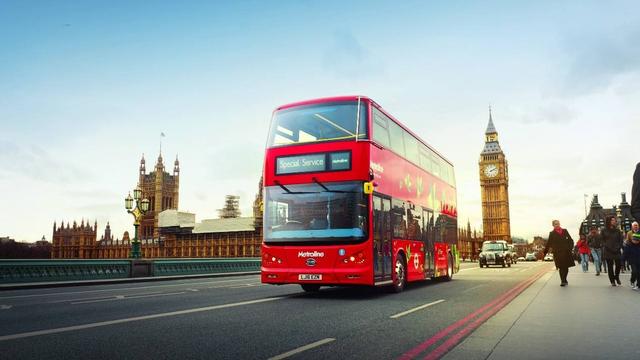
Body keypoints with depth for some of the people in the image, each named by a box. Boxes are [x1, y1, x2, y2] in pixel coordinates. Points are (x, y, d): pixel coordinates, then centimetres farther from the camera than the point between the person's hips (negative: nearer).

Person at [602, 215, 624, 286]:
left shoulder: (618, 230, 7)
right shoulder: (604, 230, 1)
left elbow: (621, 240, 8)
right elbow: (602, 241, 3)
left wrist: (618, 248, -4)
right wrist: (607, 247, -8)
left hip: (617, 251, 2)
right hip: (608, 251, -1)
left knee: (618, 265, -2)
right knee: (610, 266, 2)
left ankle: (617, 277, 25)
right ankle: (612, 281, 12)